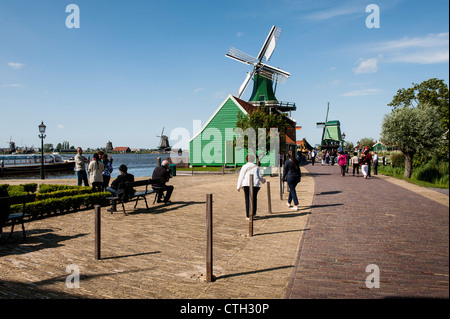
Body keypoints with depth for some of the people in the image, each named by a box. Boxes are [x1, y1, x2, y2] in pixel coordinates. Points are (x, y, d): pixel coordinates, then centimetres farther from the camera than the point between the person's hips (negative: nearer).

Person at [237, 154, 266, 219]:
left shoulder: (244, 167, 2)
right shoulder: (256, 167, 8)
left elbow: (241, 177, 0)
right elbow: (260, 176, 9)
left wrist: (239, 187, 4)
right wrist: (263, 180, 31)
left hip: (246, 184, -2)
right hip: (255, 184, 2)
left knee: (248, 199, 1)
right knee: (254, 198, 17)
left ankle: (248, 215, -1)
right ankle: (253, 213, 23)